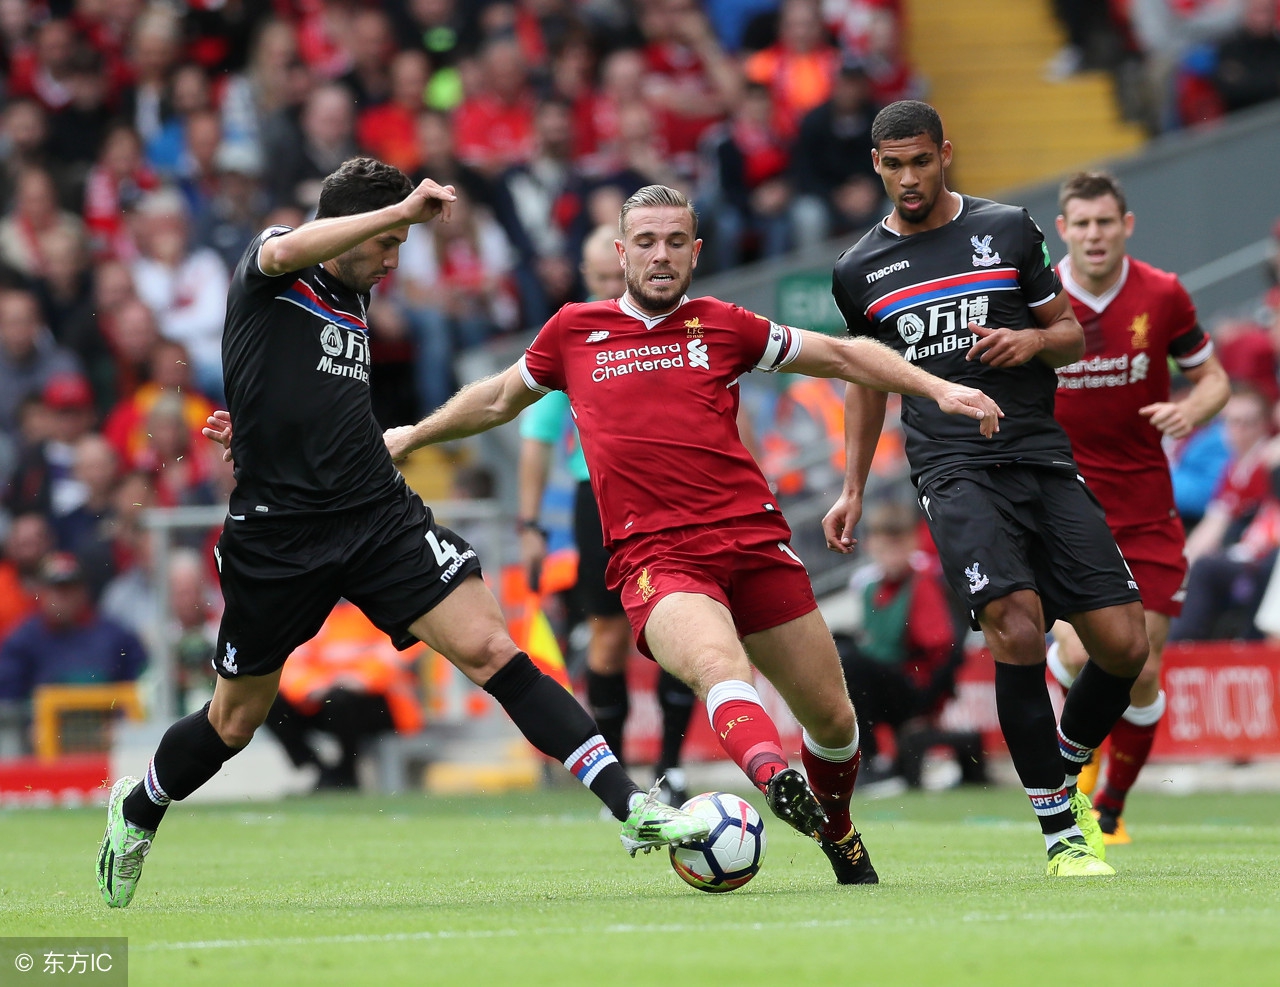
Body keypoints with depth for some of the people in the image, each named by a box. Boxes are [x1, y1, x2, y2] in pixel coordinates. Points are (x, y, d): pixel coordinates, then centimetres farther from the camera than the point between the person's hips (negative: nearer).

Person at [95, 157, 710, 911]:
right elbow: (284, 252, -30)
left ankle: (629, 806, -23)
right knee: (236, 721, 9)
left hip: (383, 518, 5)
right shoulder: (270, 272, -3)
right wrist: (403, 207, -32)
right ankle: (137, 811, 39)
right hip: (277, 533, -5)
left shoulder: (357, 302, 17)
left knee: (490, 650, -14)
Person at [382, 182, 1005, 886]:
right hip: (653, 557, -2)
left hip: (752, 537, 2)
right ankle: (776, 782, -60)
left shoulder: (722, 326, 13)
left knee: (832, 719, 5)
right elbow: (499, 399, 32)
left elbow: (840, 355, 20)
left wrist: (936, 387, 11)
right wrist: (412, 434, 36)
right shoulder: (574, 332, 13)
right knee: (720, 668, -35)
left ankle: (837, 836, 33)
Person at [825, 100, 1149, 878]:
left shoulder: (1008, 230, 9)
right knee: (1017, 629, -24)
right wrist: (854, 489, 19)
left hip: (1045, 458, 2)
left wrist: (1032, 341, -7)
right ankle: (1061, 831, -16)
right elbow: (868, 378, 24)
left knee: (1124, 644, -6)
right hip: (955, 471, -2)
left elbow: (1071, 333, 15)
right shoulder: (860, 271, 11)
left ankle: (1066, 777, 22)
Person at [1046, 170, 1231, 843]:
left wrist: (1191, 409, -14)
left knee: (1141, 674, -1)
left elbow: (1212, 378, 7)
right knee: (1082, 654, -22)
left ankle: (1111, 808, 21)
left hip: (1146, 513, 1)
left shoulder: (1162, 296, -3)